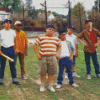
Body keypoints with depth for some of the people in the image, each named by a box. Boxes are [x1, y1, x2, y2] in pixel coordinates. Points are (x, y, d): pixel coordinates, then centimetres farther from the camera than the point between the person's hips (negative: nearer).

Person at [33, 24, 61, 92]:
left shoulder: (56, 38, 11)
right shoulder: (41, 37, 2)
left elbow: (59, 46, 24)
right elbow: (34, 45, 4)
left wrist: (57, 53, 9)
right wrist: (37, 54, -2)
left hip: (52, 57, 2)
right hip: (43, 57, -2)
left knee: (51, 72, 4)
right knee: (42, 72, 4)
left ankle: (51, 86, 16)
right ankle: (42, 86, 16)